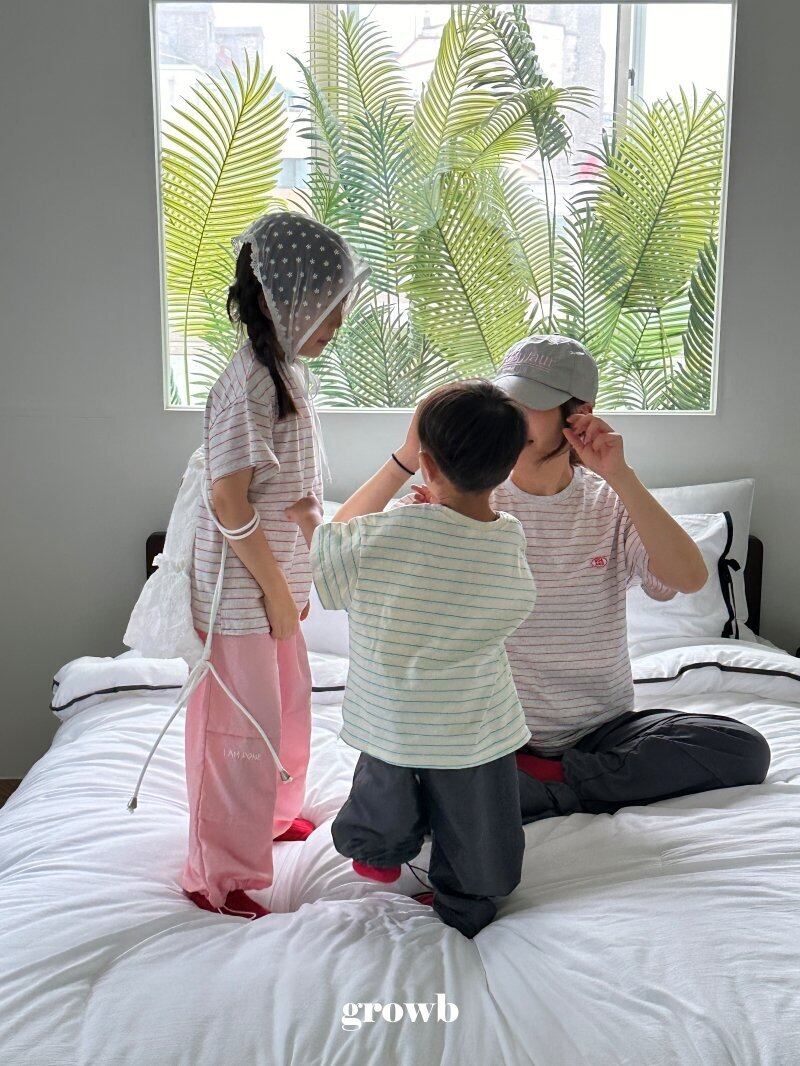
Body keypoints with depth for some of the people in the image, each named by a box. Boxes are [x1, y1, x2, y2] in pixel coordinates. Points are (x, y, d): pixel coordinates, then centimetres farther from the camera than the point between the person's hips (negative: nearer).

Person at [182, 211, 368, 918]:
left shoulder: (287, 371, 8)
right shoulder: (248, 381, -22)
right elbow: (228, 502, -23)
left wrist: (295, 582, 16)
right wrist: (276, 590, -15)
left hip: (275, 580, 9)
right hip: (239, 590, -9)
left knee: (287, 706, 23)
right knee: (242, 728, 2)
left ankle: (272, 814, 46)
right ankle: (217, 877, 19)